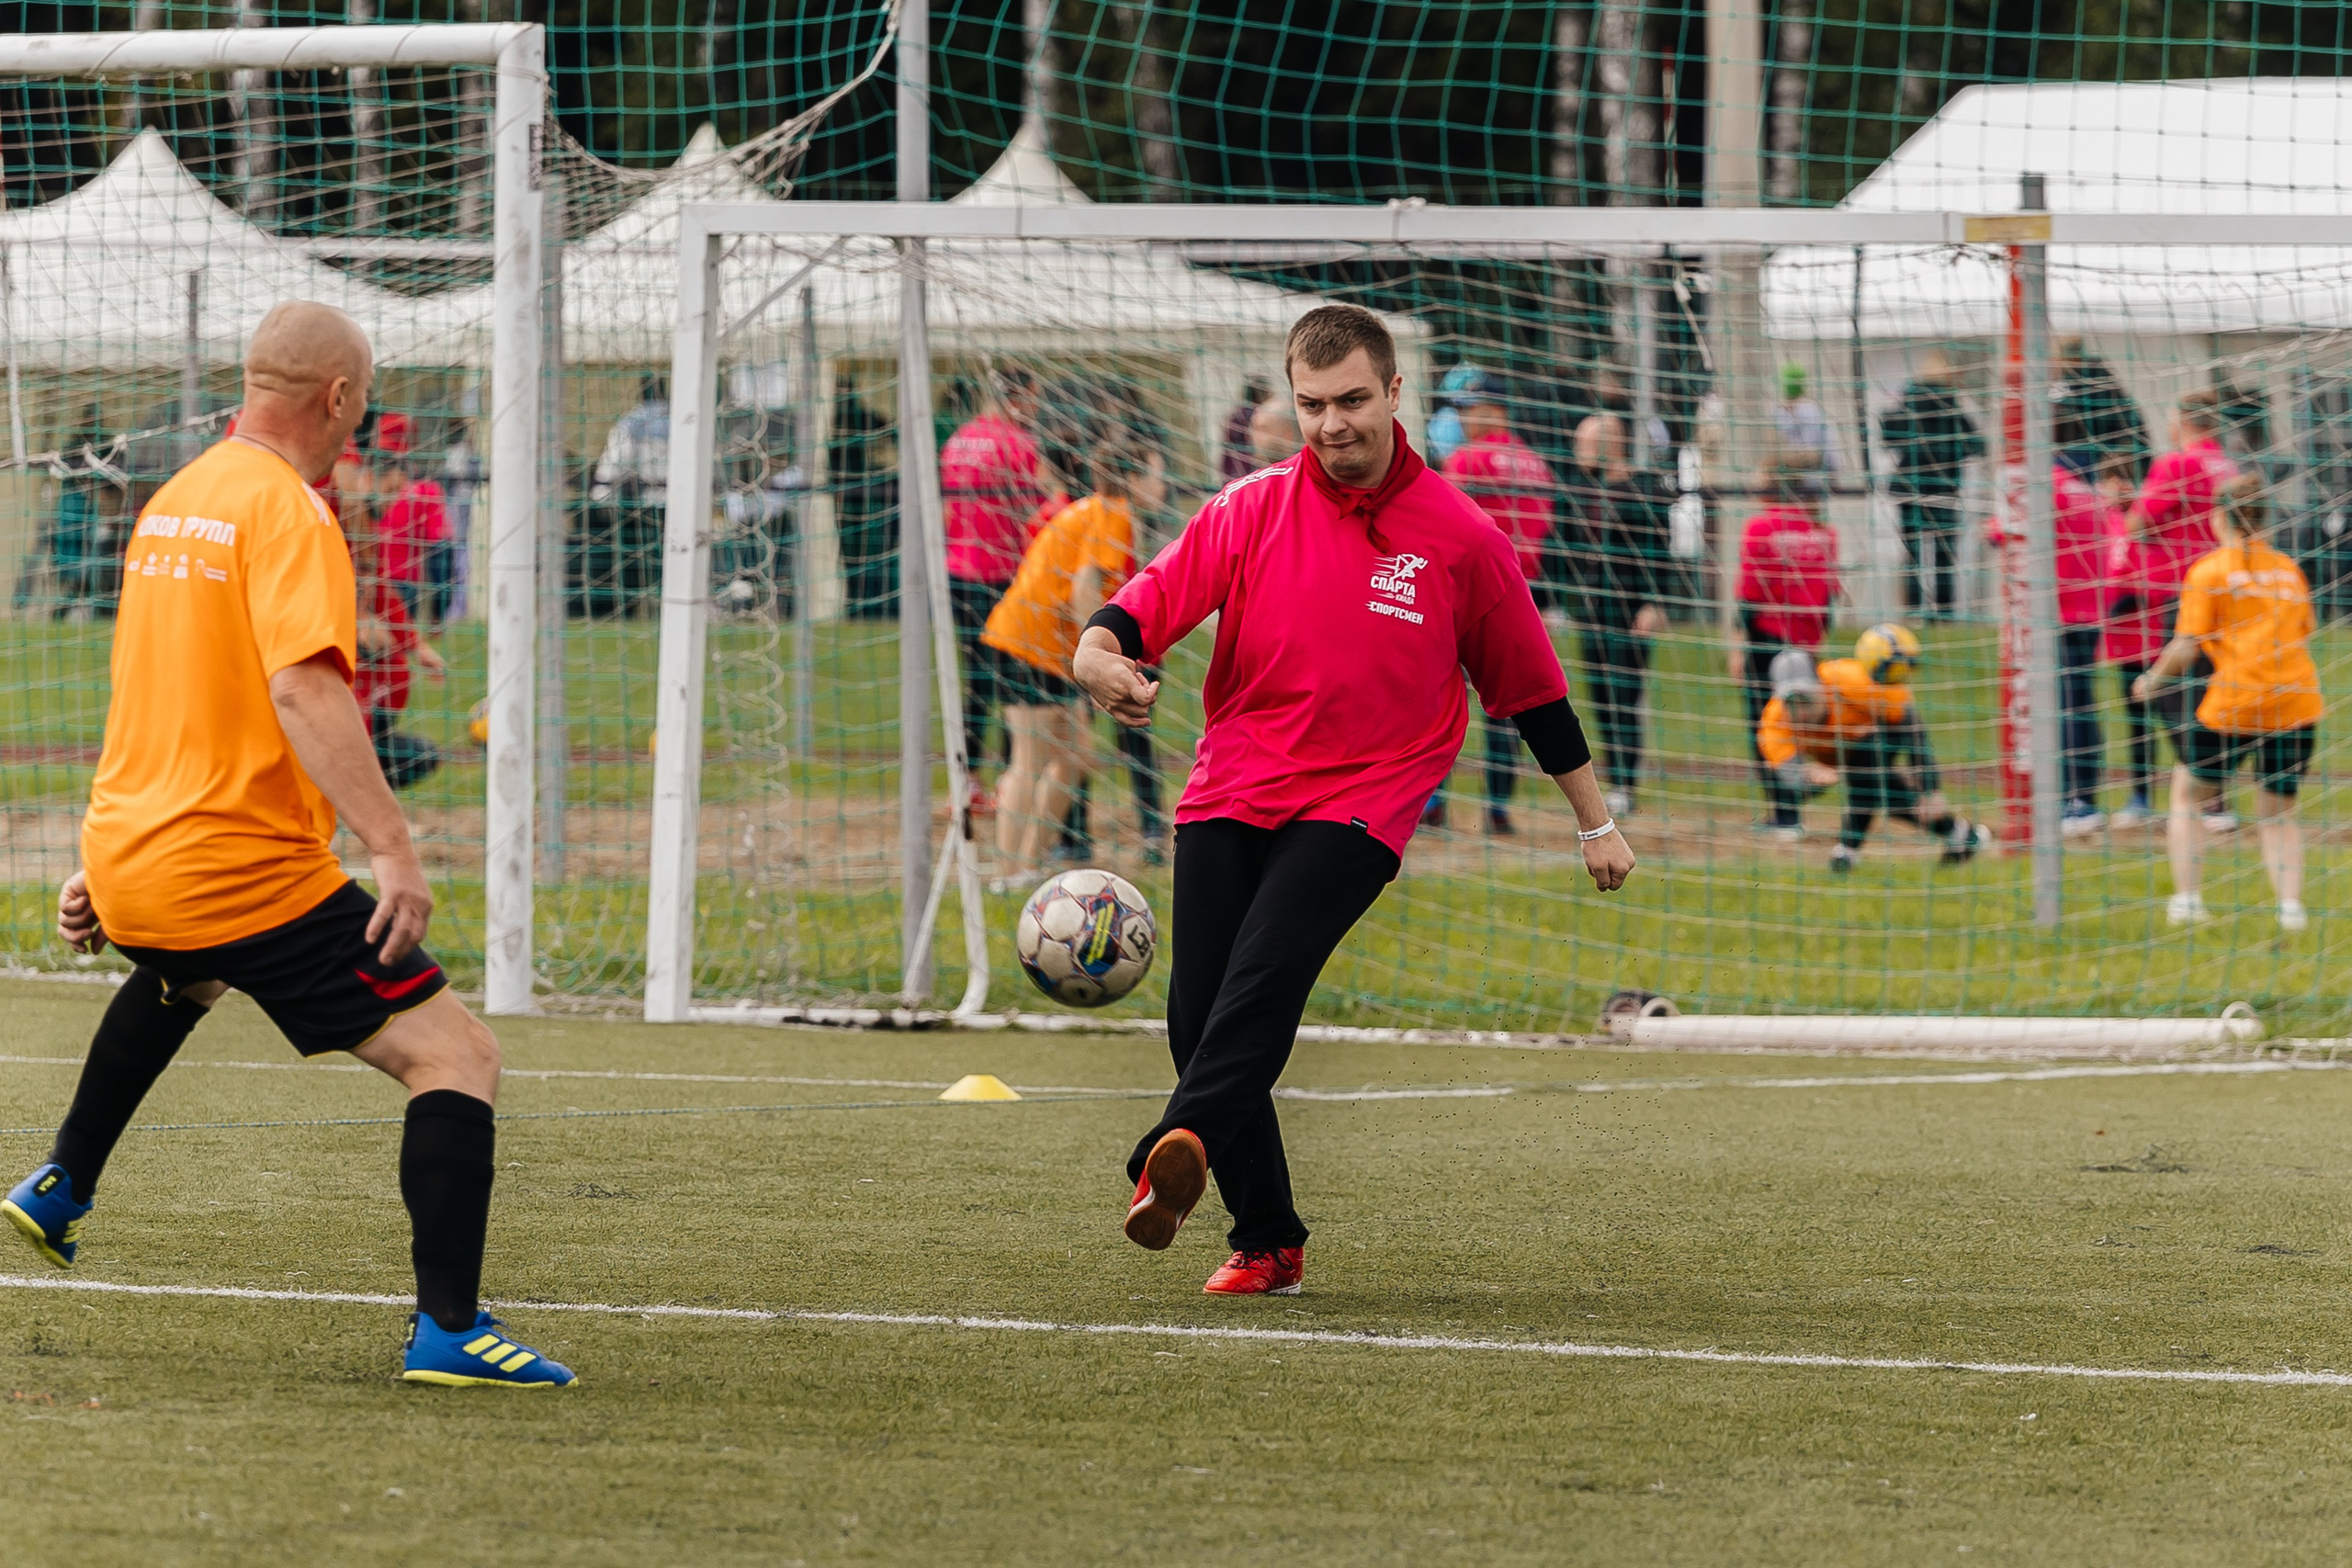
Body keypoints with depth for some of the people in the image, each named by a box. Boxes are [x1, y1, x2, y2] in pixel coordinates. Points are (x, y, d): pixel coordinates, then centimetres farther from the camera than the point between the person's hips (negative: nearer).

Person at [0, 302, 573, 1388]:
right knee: (457, 1055, -9)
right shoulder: (285, 508, -13)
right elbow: (303, 687, -27)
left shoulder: (174, 502, 15)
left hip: (128, 855, 9)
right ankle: (448, 1328, -20)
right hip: (249, 871, -9)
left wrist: (108, 866, 32)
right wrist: (390, 847, -31)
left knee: (183, 975, 44)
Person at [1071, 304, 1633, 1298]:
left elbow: (1530, 690, 12)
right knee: (1197, 1017, -6)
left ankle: (1178, 1151, -48)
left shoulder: (1460, 538, 3)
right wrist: (1101, 657, -27)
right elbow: (1148, 602, -3)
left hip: (1357, 804, -3)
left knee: (1267, 969, -27)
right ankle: (1268, 1245, 6)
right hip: (1228, 794, 3)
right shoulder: (1252, 510, 5)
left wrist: (1596, 822, 17)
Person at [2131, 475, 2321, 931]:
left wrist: (2151, 682, 11)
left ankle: (2187, 898, 9)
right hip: (2298, 701, 4)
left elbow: (2186, 648, -5)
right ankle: (2290, 904, -3)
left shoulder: (2209, 570, 0)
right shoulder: (2289, 569, 13)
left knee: (2189, 794, 16)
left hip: (2234, 703, -4)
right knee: (2277, 812, 15)